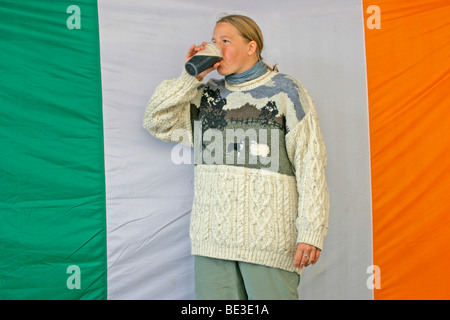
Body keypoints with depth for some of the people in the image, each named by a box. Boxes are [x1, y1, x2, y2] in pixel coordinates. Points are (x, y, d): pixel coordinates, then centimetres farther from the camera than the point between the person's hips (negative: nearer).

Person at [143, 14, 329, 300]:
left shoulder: (286, 91, 1)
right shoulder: (207, 95, 16)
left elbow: (311, 164, -5)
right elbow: (157, 122, 11)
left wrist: (311, 232, -12)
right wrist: (191, 76, 3)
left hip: (268, 239, -4)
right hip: (212, 238, 5)